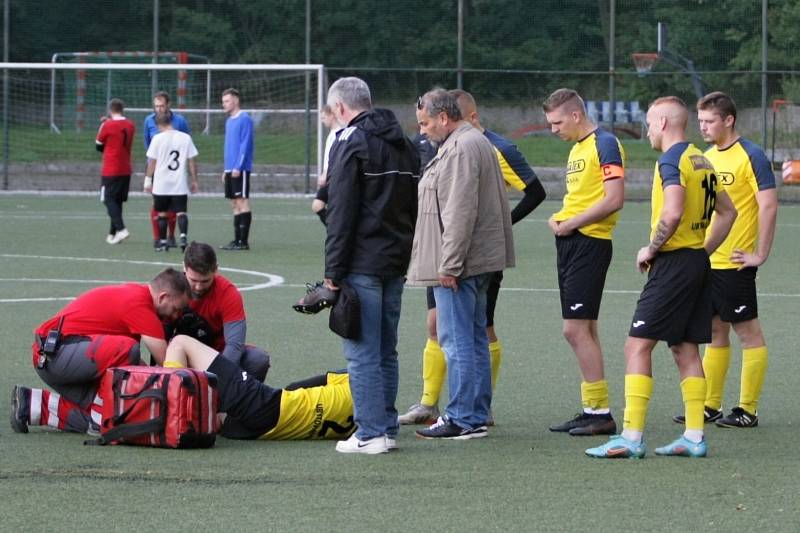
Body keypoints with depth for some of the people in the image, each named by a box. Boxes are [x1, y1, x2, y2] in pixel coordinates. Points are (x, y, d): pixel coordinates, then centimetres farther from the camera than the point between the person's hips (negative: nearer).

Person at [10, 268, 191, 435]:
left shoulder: (132, 293, 16)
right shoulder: (140, 303, -14)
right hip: (57, 354, -11)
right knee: (127, 349, -29)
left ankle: (32, 405, 9)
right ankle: (99, 419, -17)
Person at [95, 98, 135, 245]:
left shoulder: (108, 126, -12)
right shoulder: (130, 126, 4)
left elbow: (99, 146, 0)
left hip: (110, 171, -6)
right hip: (126, 170, 6)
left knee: (109, 200, -3)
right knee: (118, 201, 12)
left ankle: (121, 229, -20)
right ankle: (112, 233, 14)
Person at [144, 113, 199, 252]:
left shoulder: (158, 138, -5)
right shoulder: (186, 138, 1)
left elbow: (152, 162, -1)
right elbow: (192, 162, 3)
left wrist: (148, 180, 8)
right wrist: (194, 181, 12)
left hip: (161, 185, -1)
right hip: (180, 184, 1)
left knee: (162, 213, 11)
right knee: (181, 212, -1)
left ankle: (163, 242, 14)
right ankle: (183, 236, -24)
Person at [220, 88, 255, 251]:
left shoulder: (244, 119, -10)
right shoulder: (229, 121, 17)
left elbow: (245, 144, -16)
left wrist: (238, 166, -20)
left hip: (240, 169, -9)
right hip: (231, 170, 9)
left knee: (242, 202, -8)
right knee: (235, 204, 9)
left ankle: (244, 241, -9)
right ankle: (237, 240, 11)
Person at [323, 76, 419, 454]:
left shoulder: (351, 142, -9)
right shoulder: (404, 144, 17)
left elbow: (341, 213, -14)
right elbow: (415, 206, 21)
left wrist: (333, 270, -12)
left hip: (362, 265, -8)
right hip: (396, 263, 8)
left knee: (362, 353, -6)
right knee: (386, 351, 14)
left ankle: (370, 433, -9)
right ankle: (386, 428, 16)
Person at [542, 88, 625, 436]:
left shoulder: (604, 144, -11)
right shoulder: (577, 147, 18)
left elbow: (614, 199, -19)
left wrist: (571, 223, -15)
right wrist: (559, 221, 6)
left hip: (590, 242, -10)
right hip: (571, 243, 10)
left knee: (576, 329, -11)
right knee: (582, 330, 11)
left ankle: (600, 412, -8)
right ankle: (592, 409, 15)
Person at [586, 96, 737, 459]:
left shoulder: (671, 160, -13)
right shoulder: (700, 160, 15)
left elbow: (672, 213, -27)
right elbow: (727, 212, 23)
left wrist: (651, 250, -14)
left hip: (674, 263, -9)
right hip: (699, 263, 9)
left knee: (638, 345, -8)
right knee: (685, 348, 12)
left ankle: (631, 438, -13)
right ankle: (694, 437, 10)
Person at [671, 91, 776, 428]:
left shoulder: (750, 156, -11)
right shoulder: (706, 157, 12)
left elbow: (769, 205, -16)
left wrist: (760, 254, -16)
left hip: (735, 262, -8)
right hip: (706, 261, 8)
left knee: (748, 331, -2)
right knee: (715, 333, 12)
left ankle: (748, 410, 1)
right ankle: (710, 406, 16)